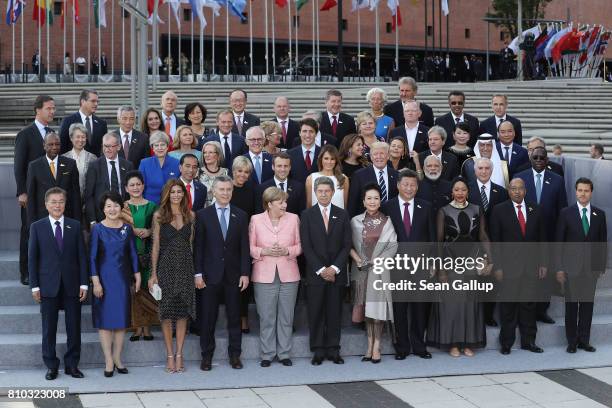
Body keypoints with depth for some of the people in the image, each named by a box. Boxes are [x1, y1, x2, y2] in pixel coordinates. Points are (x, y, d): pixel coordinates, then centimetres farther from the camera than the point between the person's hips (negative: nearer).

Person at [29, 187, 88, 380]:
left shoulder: (75, 226, 6)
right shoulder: (37, 227, 3)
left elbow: (81, 256, 5)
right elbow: (32, 258, 2)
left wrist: (83, 283, -1)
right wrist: (35, 286, -3)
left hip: (72, 285, 1)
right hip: (48, 286, -1)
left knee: (74, 328, 5)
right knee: (49, 328, 3)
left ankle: (72, 365, 15)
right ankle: (51, 366, 13)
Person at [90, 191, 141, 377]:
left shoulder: (127, 228, 4)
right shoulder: (98, 229, -5)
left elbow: (133, 253, 8)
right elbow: (92, 257, -5)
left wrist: (137, 276, 6)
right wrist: (96, 282, -10)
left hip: (123, 278, 3)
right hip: (104, 278, -3)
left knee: (121, 318, 6)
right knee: (105, 319, -1)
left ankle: (117, 358, 15)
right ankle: (108, 360, 4)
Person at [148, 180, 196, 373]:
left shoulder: (190, 215, 7)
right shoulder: (159, 216, 1)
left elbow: (192, 243, 8)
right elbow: (156, 246, 0)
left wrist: (196, 271, 1)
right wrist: (153, 273, -5)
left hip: (186, 266, 2)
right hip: (166, 266, -2)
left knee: (183, 312, 3)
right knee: (167, 312, 0)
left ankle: (179, 354, 9)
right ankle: (170, 355, 6)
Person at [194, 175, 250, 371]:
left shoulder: (240, 216, 6)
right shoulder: (203, 215, 1)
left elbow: (244, 247, 4)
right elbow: (198, 246, 0)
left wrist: (245, 273, -2)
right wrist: (198, 273, -6)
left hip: (233, 274, 1)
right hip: (211, 274, -1)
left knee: (234, 316, 7)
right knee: (208, 317, 3)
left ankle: (235, 354, 15)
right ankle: (207, 355, 12)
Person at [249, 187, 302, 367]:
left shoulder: (293, 218, 5)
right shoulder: (256, 220, 2)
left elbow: (300, 245, 8)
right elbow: (250, 247, 5)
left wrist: (287, 251, -10)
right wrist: (264, 251, -12)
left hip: (288, 275, 1)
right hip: (264, 276, -1)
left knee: (286, 317, 5)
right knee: (266, 317, 1)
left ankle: (284, 353, 15)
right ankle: (267, 354, 11)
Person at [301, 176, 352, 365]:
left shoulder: (342, 215, 8)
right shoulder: (307, 215, 3)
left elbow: (347, 245, 3)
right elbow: (306, 246, -2)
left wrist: (334, 268, -8)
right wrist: (320, 269, -10)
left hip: (336, 272, 1)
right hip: (315, 272, -1)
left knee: (335, 312, 4)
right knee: (316, 312, 0)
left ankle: (333, 350, 9)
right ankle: (318, 351, 6)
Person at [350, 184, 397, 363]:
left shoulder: (387, 221, 4)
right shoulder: (355, 221, 7)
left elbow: (393, 245, -1)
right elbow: (349, 244, 4)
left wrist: (378, 260, -11)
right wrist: (358, 259, -11)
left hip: (380, 269, -1)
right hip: (361, 269, 2)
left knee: (378, 305, -7)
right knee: (366, 306, 3)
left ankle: (376, 346, -4)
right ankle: (370, 345, 8)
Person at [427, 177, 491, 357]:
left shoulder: (477, 210, 5)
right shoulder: (444, 212, -1)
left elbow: (483, 236, 6)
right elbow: (438, 240, -2)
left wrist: (488, 259, -7)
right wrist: (440, 268, -7)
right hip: (450, 259, -2)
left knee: (470, 300, 5)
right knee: (451, 300, 0)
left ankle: (468, 343, 13)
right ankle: (452, 343, 9)